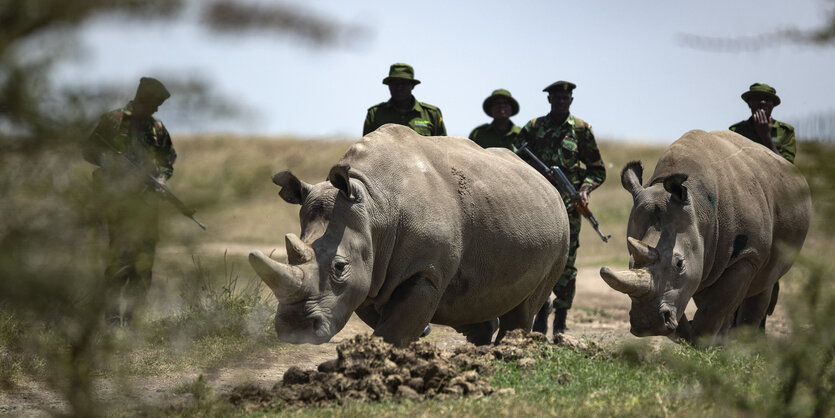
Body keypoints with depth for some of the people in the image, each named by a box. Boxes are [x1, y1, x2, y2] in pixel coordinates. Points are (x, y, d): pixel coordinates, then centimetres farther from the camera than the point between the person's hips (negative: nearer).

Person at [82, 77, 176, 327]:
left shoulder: (157, 129, 15)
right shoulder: (112, 122, 1)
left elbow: (168, 161, 23)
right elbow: (89, 151, 1)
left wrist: (161, 177, 2)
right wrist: (114, 162, -14)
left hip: (147, 200, 6)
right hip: (118, 197, -6)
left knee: (144, 258, 3)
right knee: (121, 252, -15)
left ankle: (131, 311, 9)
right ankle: (113, 313, -14)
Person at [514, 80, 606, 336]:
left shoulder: (581, 130, 5)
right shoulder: (533, 128, 8)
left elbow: (598, 170, 9)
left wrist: (585, 189, -10)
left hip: (568, 208, -1)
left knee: (565, 264, -2)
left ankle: (561, 322, 5)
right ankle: (541, 316, 10)